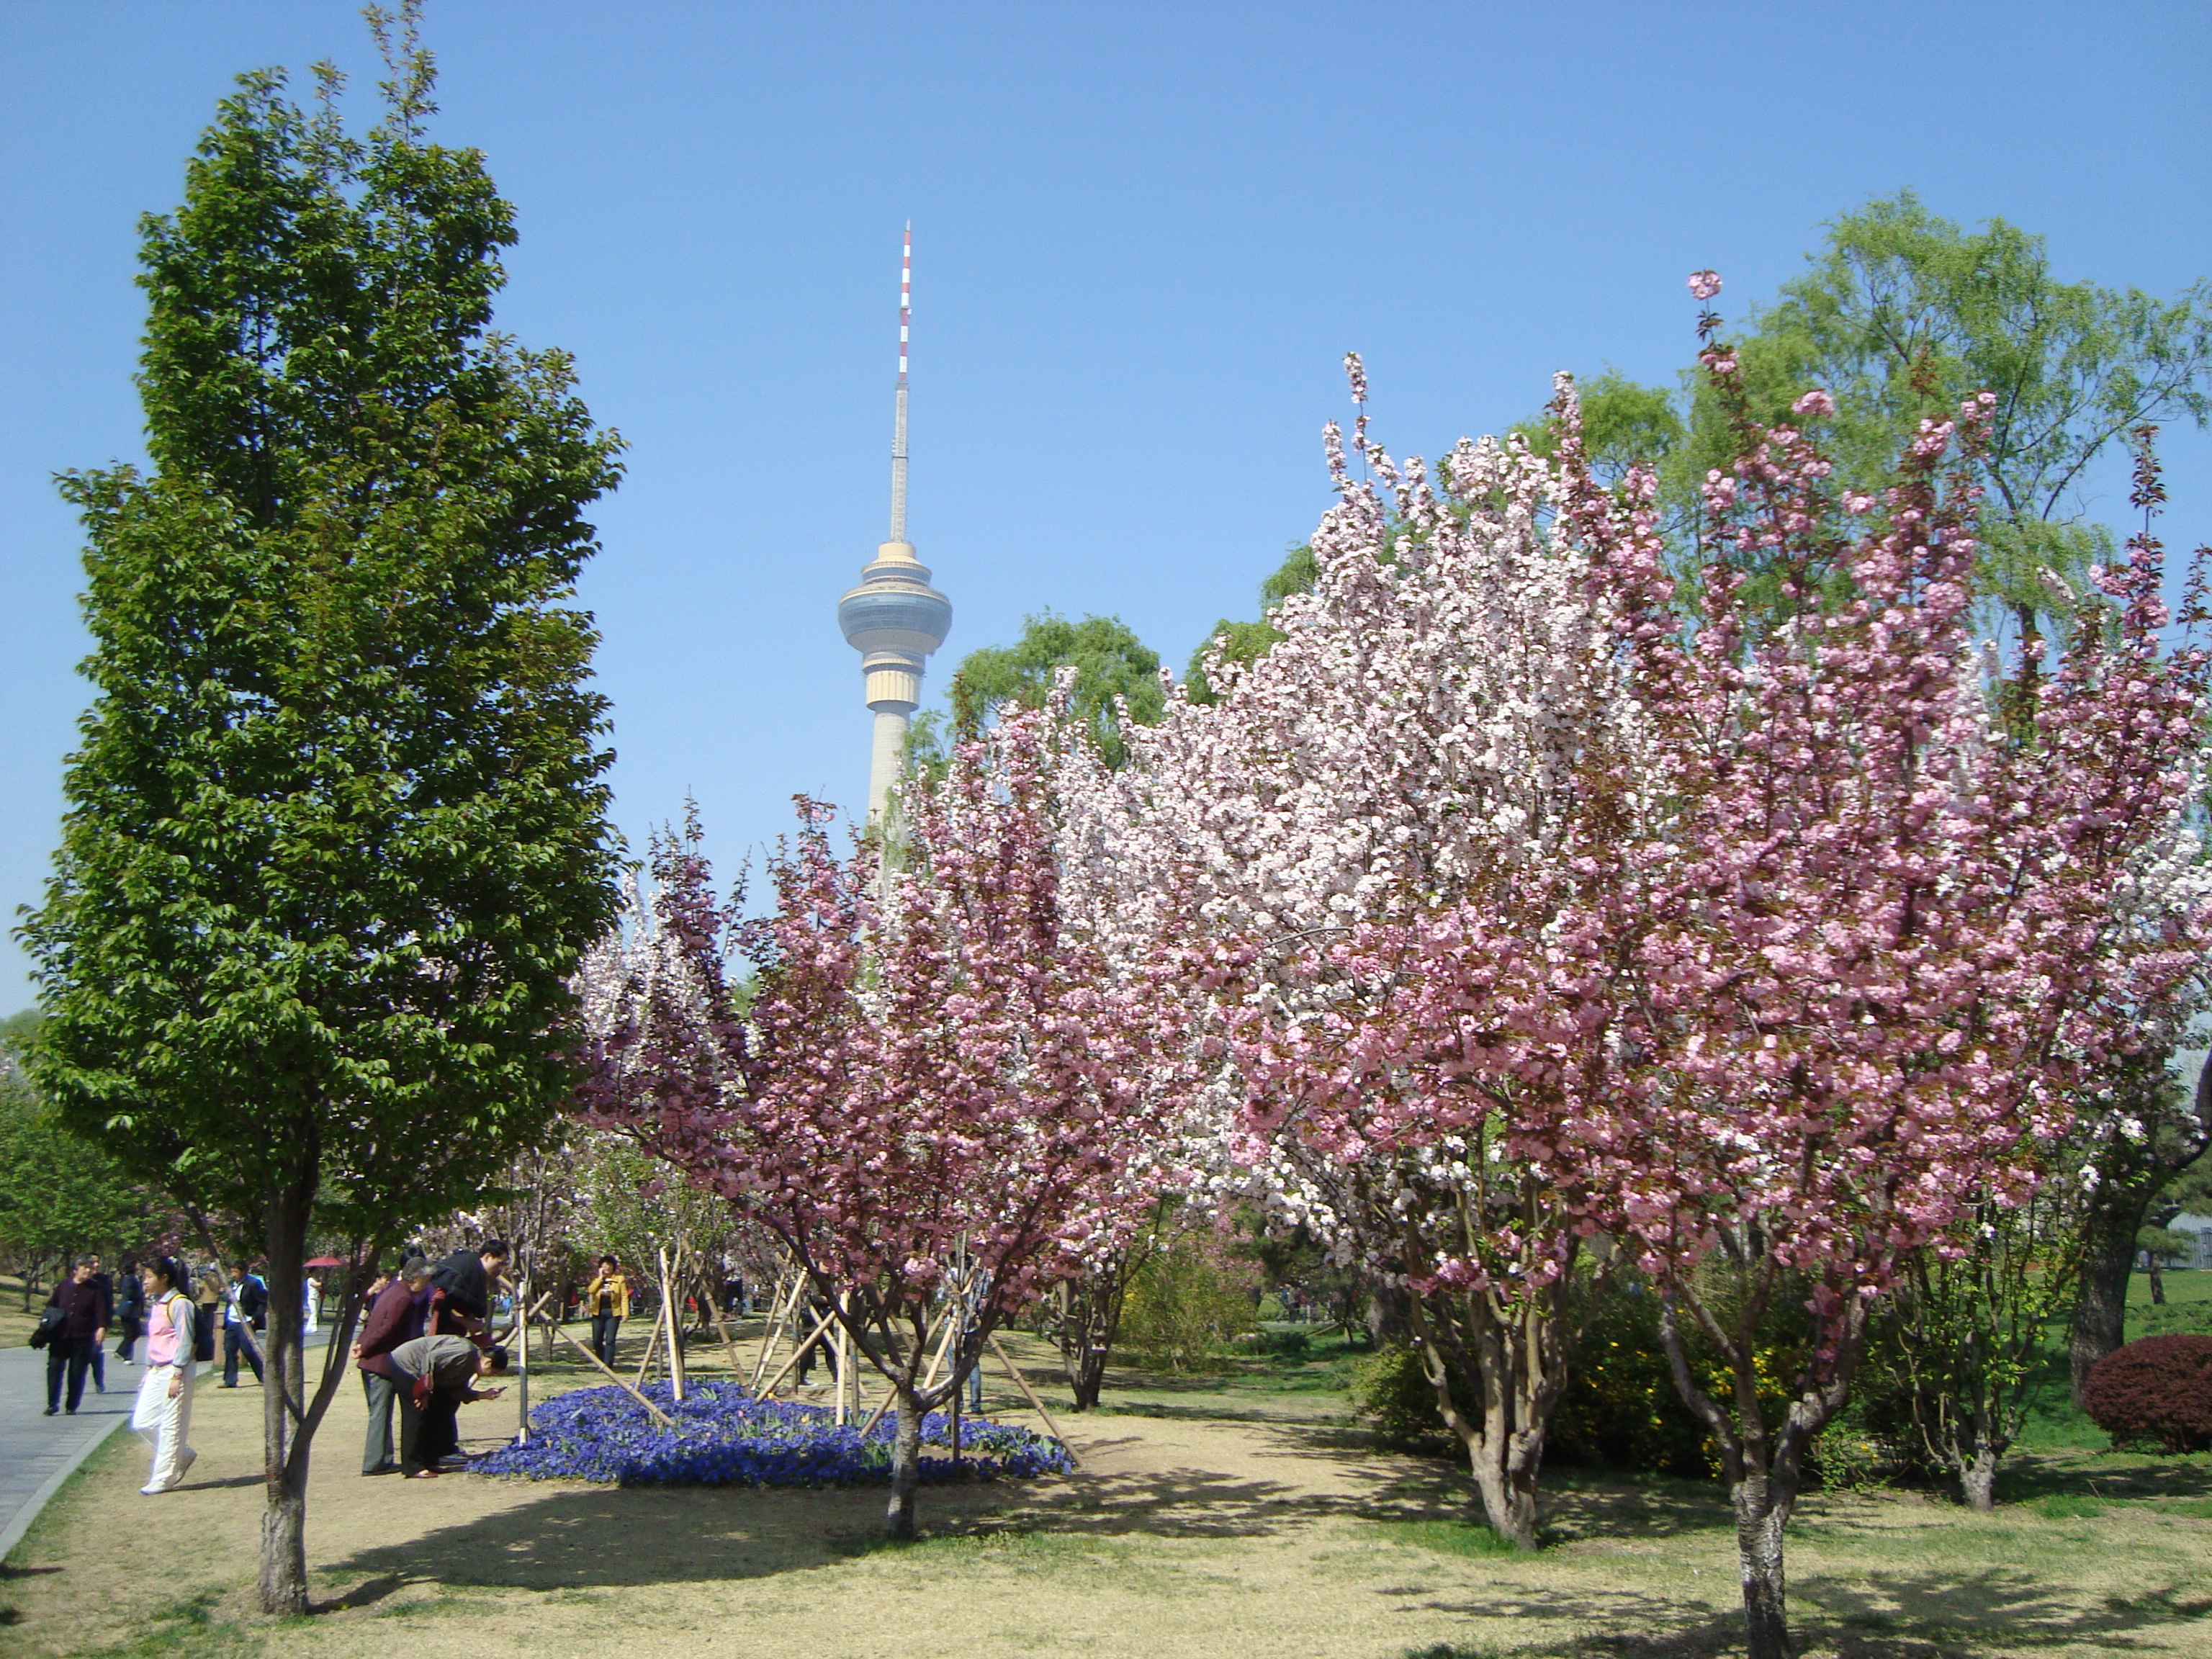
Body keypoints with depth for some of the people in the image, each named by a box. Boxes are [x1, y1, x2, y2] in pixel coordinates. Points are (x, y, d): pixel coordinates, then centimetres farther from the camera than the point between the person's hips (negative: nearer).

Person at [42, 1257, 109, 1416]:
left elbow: (101, 1311, -7)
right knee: (54, 1368, -3)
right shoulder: (64, 1286, 8)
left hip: (83, 1338, -2)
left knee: (77, 1373, 2)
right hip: (60, 1337, 2)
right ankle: (53, 1404, 7)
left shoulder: (97, 1289, 1)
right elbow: (51, 1305, 17)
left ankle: (72, 1406, 13)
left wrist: (102, 1328, -22)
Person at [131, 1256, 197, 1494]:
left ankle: (163, 1478, 3)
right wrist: (148, 1371, 18)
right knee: (142, 1422, 7)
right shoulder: (155, 1305, 15)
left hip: (175, 1370, -9)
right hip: (156, 1372, 9)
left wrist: (177, 1376, -17)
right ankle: (182, 1456, 21)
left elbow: (184, 1342, -14)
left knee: (170, 1426, -3)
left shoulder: (179, 1304, -12)